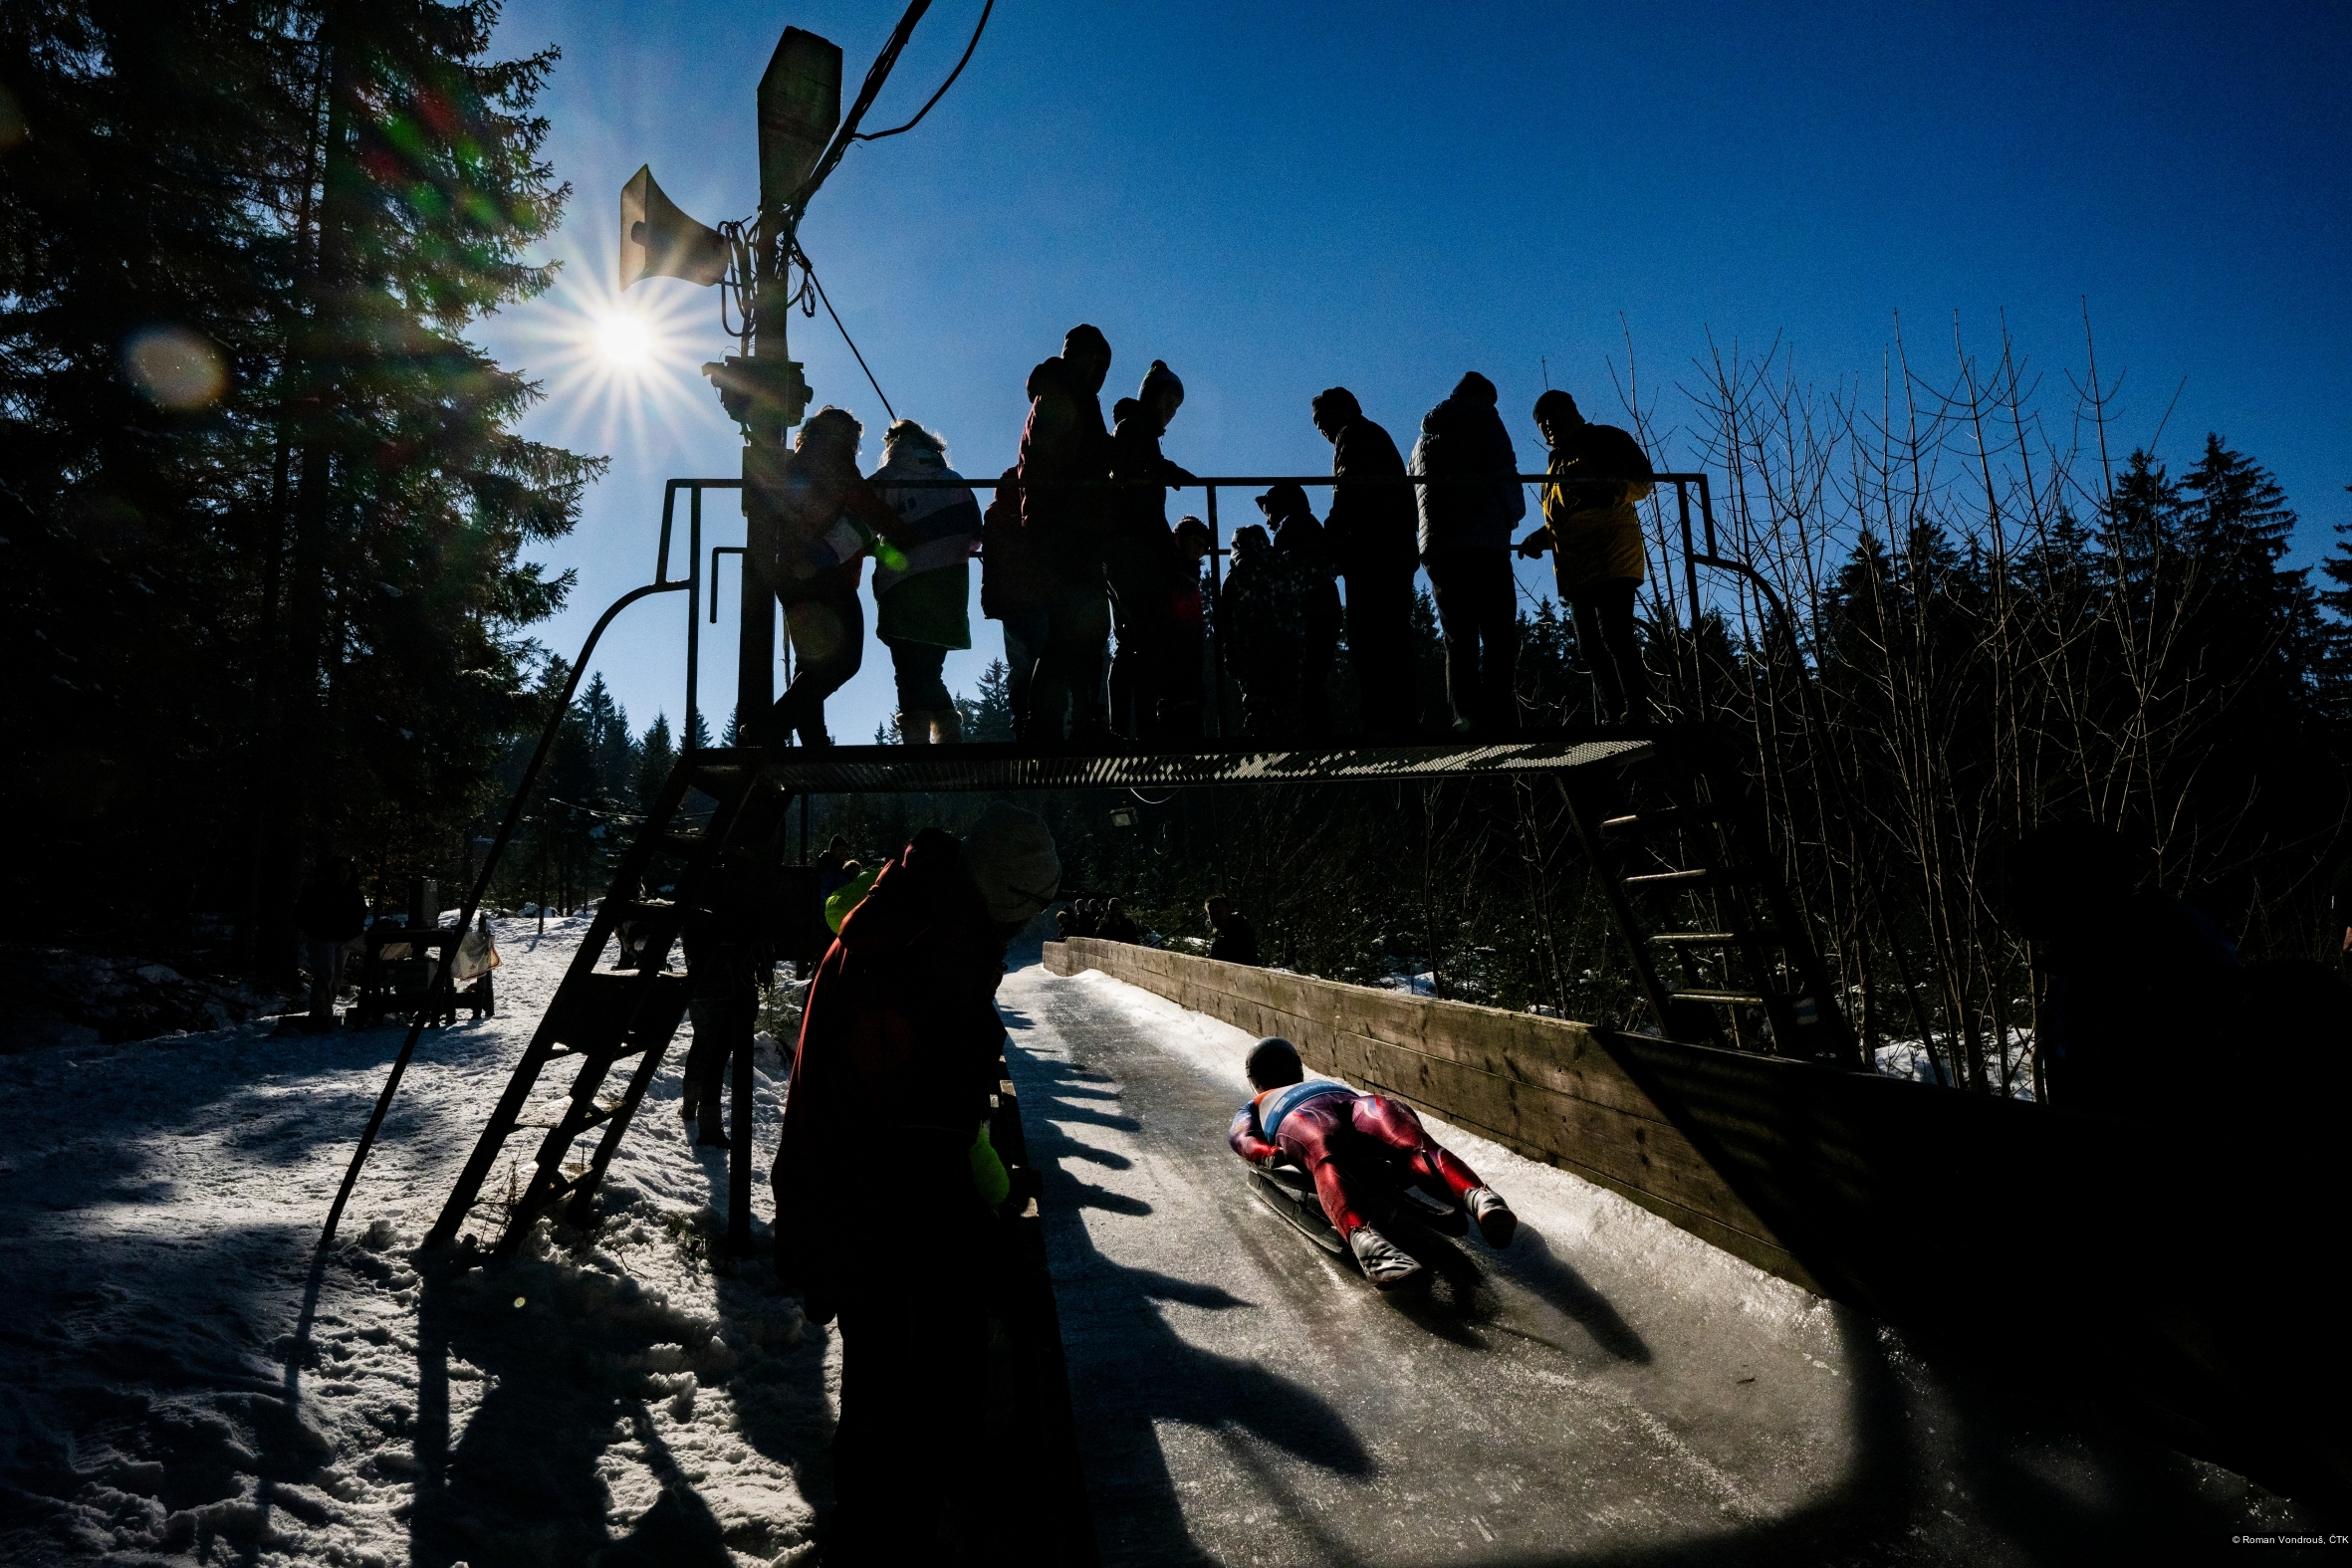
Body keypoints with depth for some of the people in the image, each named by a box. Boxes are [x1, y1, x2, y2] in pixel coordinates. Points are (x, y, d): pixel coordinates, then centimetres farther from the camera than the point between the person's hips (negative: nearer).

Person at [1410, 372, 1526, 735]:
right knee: (1499, 637, -8)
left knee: (1458, 641, 2)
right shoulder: (1482, 417, 8)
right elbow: (1503, 471, -3)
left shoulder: (1424, 437, 28)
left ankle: (1466, 717, -11)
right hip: (1483, 543, -6)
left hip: (1436, 549, 6)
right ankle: (1499, 722, -18)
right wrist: (1513, 514, 13)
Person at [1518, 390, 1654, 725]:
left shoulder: (1606, 440, 4)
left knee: (1614, 633, -19)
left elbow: (1642, 481, -7)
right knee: (1591, 646, 3)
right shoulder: (1557, 463, 27)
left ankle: (1637, 712, -17)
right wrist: (1539, 538, 15)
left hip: (1612, 556, -8)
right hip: (1575, 568, 8)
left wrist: (1610, 492, -27)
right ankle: (1613, 719, 5)